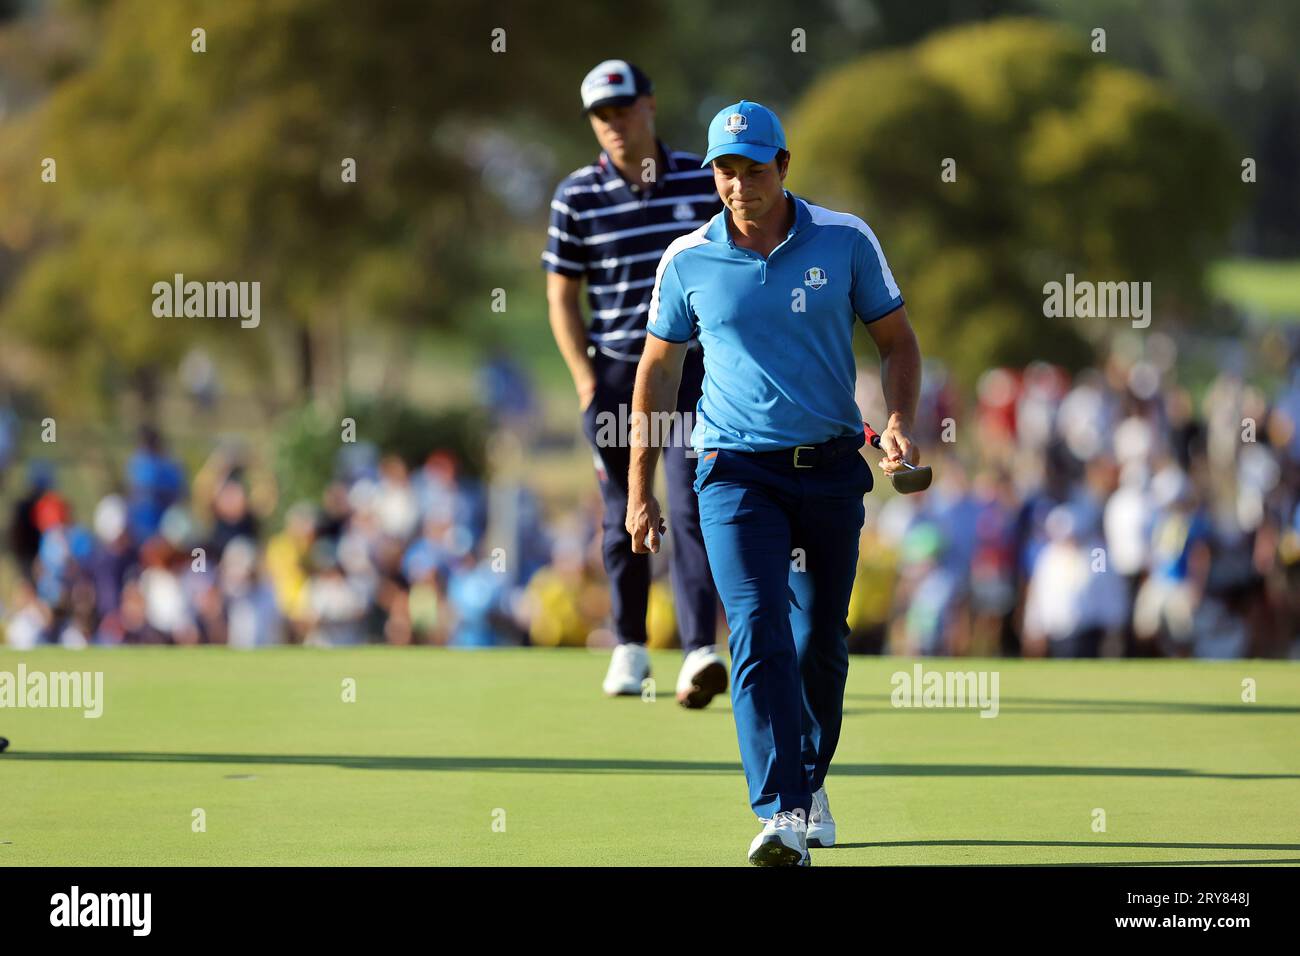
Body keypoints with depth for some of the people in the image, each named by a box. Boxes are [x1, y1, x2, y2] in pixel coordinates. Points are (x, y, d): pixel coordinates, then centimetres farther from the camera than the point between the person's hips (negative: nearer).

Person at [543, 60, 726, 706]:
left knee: (690, 509, -12)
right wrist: (587, 383, -5)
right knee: (624, 518, 8)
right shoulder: (576, 197, -1)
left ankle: (699, 653, -19)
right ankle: (629, 647, 23)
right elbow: (561, 296, 2)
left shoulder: (702, 180, 2)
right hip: (616, 369, 1)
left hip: (691, 365, 0)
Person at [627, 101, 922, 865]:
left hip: (831, 468, 1)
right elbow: (659, 370, 10)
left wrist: (901, 422, -11)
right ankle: (782, 816, -26)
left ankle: (809, 781, 35)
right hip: (736, 470, -1)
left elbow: (898, 342, 7)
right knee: (759, 633, -17)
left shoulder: (846, 242, -1)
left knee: (821, 642, 11)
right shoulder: (688, 260, 0)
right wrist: (640, 488, 9)